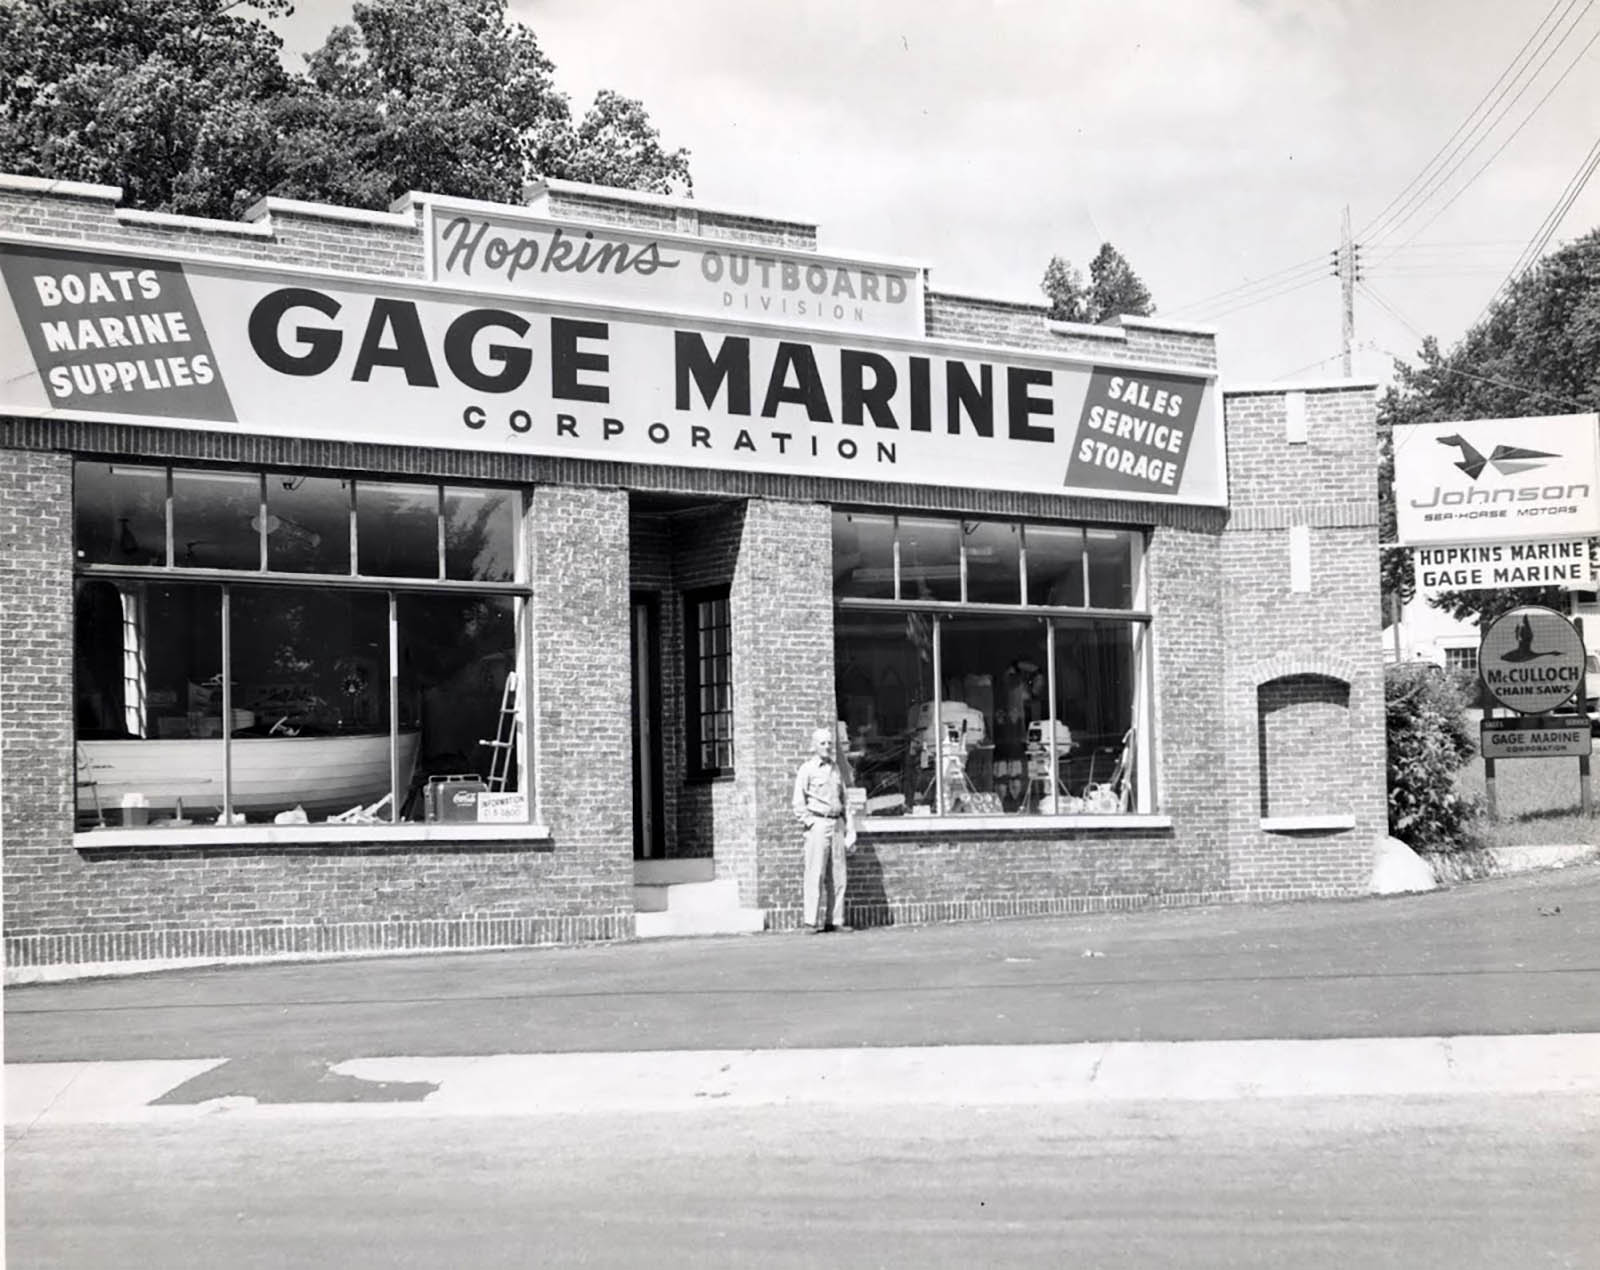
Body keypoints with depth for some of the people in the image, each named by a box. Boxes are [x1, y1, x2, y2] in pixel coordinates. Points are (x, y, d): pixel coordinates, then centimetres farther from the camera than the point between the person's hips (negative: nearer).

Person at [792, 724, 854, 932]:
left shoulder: (836, 769, 17)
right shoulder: (807, 769, 0)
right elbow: (799, 803, -3)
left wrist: (847, 827, 14)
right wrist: (810, 823, -11)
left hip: (837, 824, 6)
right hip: (818, 824, -6)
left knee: (839, 876, 3)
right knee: (815, 874, -8)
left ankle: (835, 920, 8)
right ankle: (811, 920, -6)